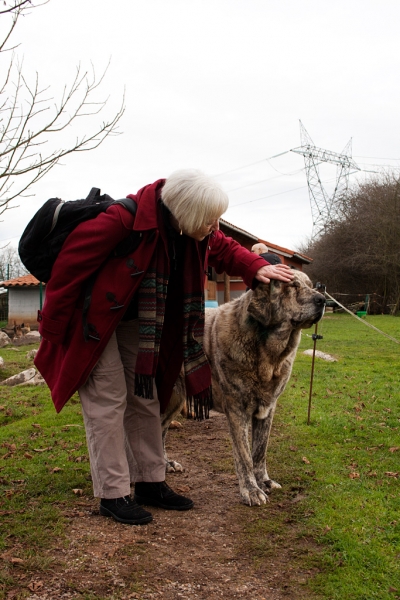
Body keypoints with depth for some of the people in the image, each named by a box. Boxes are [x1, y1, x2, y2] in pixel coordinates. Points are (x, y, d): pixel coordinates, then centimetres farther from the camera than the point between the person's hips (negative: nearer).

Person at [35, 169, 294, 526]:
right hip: (92, 318, -7)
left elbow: (224, 249, 5)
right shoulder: (125, 220, -33)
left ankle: (150, 483, 18)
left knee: (146, 399, 8)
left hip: (135, 321, 7)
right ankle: (112, 495, 2)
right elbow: (72, 261, -28)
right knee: (108, 399, -8)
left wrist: (256, 268, -17)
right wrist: (53, 325, -21)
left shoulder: (195, 229, -11)